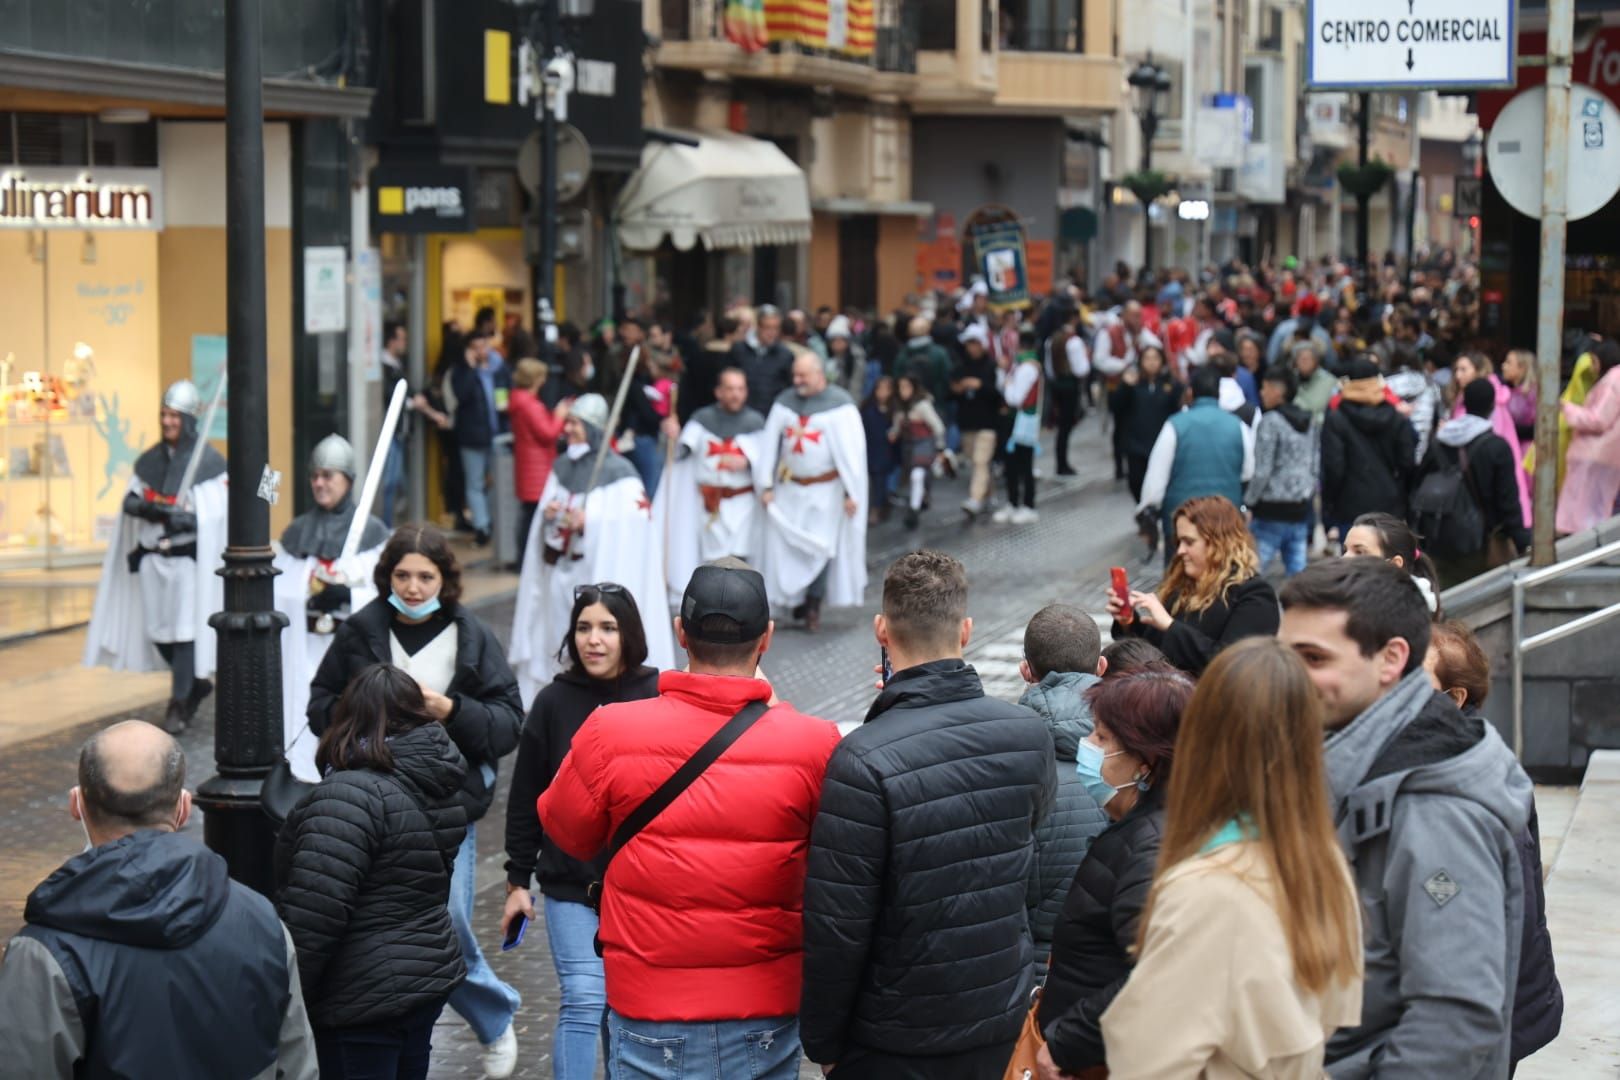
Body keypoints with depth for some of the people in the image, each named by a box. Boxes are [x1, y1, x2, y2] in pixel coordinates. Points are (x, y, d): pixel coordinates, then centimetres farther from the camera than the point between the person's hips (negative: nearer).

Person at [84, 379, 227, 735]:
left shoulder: (208, 461, -6)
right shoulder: (150, 460, 11)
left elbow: (213, 515, -10)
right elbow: (130, 501, 9)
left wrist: (179, 518, -25)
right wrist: (145, 508, -13)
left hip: (187, 557, -5)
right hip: (153, 557, 5)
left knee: (184, 628, -4)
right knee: (157, 631, 6)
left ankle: (179, 702, 5)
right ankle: (196, 683, 28)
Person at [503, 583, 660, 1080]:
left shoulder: (658, 699, -4)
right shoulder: (553, 702, -1)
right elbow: (525, 798, 5)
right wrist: (517, 880, 4)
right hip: (569, 885, 0)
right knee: (584, 1000, -8)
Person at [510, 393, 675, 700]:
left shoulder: (618, 472, -10)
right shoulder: (562, 466, 11)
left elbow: (634, 524, -14)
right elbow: (545, 508, 21)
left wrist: (589, 522, -22)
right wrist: (547, 513, -3)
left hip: (600, 569, -6)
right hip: (559, 570, 6)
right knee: (559, 635, 6)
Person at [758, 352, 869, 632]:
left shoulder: (839, 405, -10)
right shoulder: (784, 402, 3)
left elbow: (851, 449, -11)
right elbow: (771, 445, 5)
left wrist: (851, 492, -13)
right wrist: (767, 486, 1)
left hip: (826, 490, -4)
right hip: (790, 489, 4)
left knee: (820, 548, -5)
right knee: (787, 546, 2)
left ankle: (813, 605, 4)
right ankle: (797, 599, 16)